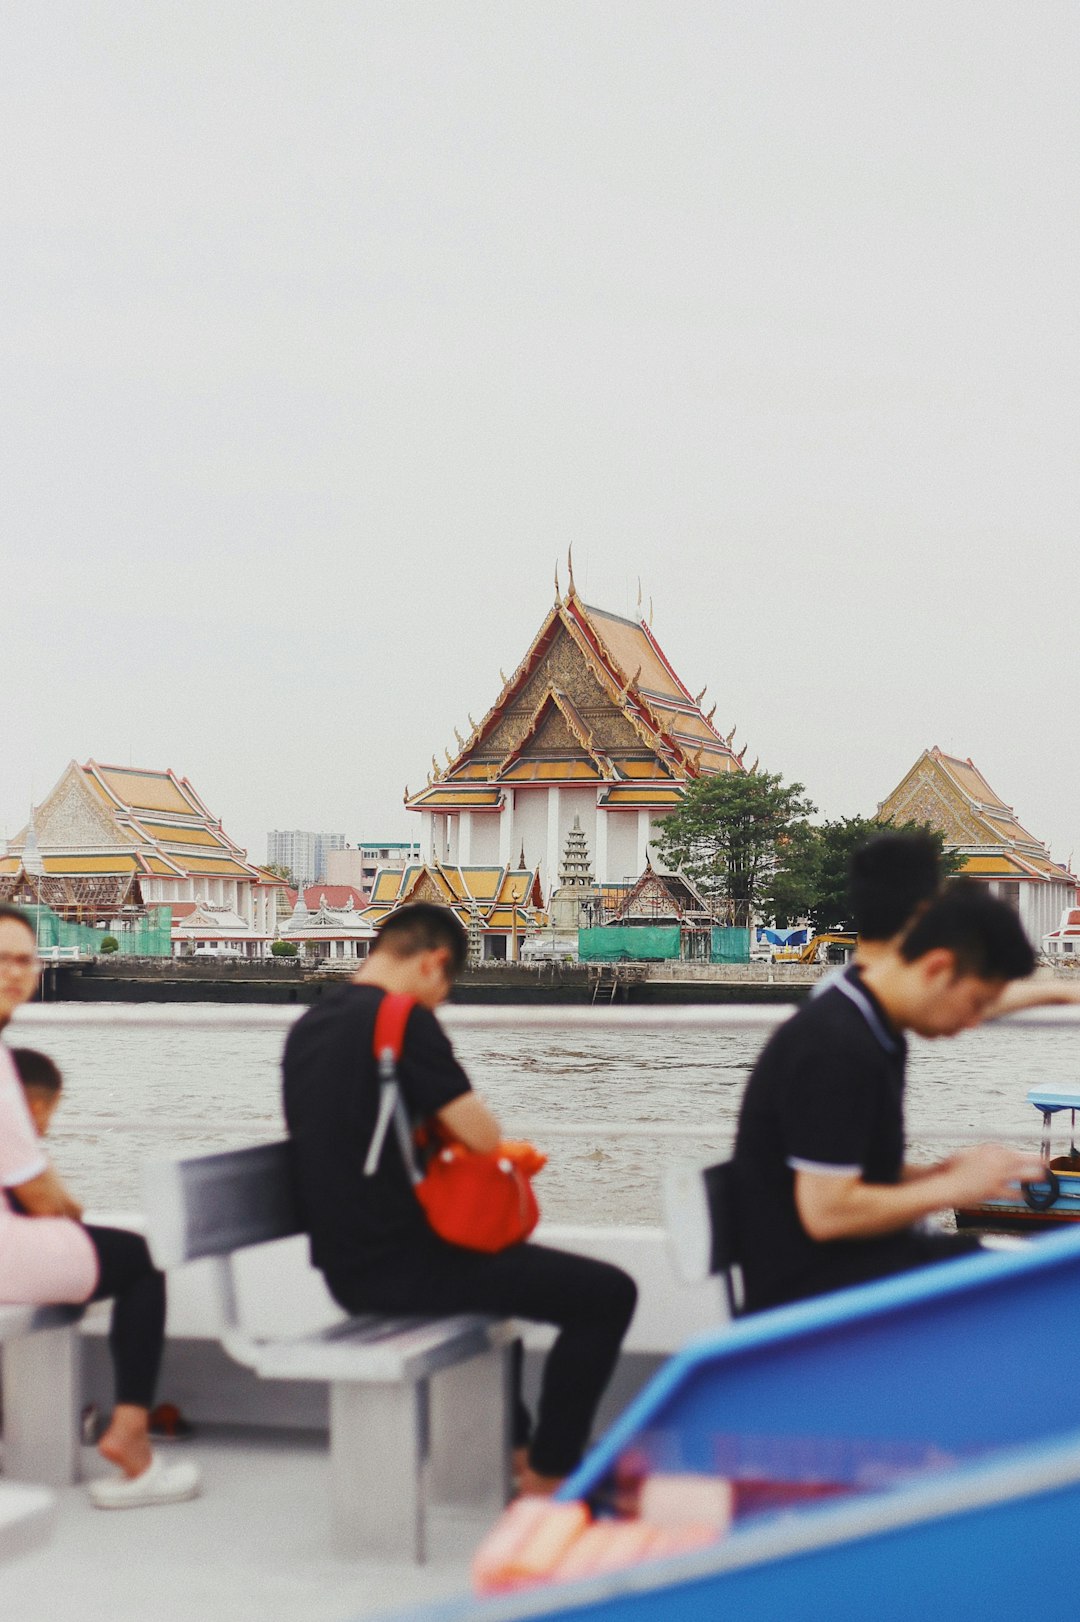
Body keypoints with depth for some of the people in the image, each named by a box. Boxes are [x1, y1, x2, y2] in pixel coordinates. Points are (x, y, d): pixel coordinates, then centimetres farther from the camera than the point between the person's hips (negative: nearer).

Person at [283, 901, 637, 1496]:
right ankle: (548, 1473, 5)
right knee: (607, 1293, -4)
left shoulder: (307, 1028, 10)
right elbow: (484, 1136, -18)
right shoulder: (404, 1021, -17)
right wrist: (457, 1108, 3)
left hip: (345, 1265, 10)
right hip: (400, 1265, -10)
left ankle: (513, 1446, 42)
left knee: (500, 1265, 38)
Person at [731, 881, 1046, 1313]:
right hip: (809, 1283, -10)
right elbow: (826, 1212, -23)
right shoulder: (836, 1048, -20)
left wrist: (937, 1173, 2)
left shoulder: (872, 1034, 12)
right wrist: (953, 1186, -13)